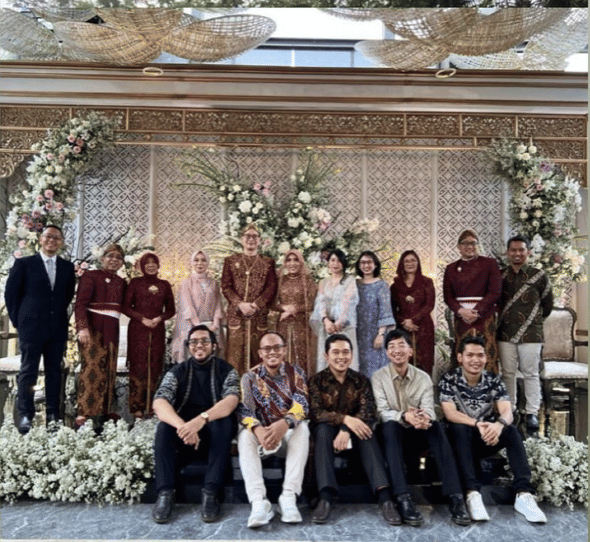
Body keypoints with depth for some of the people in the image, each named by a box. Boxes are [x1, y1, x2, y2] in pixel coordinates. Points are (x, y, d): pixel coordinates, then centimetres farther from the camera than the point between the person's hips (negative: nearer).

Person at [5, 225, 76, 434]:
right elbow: (11, 293, 4)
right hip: (31, 327, -3)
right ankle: (24, 416, 7)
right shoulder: (24, 263, 1)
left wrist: (60, 315, 10)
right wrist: (18, 319, 3)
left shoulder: (68, 267, 9)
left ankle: (52, 415, 14)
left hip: (58, 329, 3)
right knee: (28, 371, 0)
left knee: (54, 372, 7)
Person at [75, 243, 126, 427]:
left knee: (108, 370, 4)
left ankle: (103, 411, 10)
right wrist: (82, 328, -20)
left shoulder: (121, 283, 18)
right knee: (92, 367, -13)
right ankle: (83, 414, -10)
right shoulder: (90, 276, 1)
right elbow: (80, 303, -8)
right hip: (92, 328, -6)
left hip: (112, 331, 6)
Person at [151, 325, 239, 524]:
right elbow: (159, 403, -16)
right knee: (164, 426, -27)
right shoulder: (177, 371, 1)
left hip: (215, 433, -1)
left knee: (224, 422, -31)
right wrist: (182, 426, -37)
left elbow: (231, 401, -22)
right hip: (183, 431, 2)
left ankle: (211, 493, -28)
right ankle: (165, 493, -23)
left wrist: (201, 419, -41)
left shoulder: (226, 371, -2)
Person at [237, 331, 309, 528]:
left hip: (289, 433, 0)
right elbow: (244, 410, -9)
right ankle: (259, 502, -39)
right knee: (245, 435, -30)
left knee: (302, 428, -31)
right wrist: (258, 430, -32)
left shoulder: (296, 372, 2)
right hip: (262, 433, 1)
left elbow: (302, 403, -13)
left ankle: (289, 497, -35)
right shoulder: (250, 377, 4)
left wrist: (284, 423, -35)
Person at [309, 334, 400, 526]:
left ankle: (384, 496, -41)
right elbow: (315, 413, -17)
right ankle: (326, 496, -41)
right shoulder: (316, 381, -3)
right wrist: (345, 419, -34)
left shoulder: (361, 380, 2)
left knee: (365, 429, -32)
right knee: (324, 428, -35)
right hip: (327, 431, -1)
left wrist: (346, 430, -33)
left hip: (353, 431, 1)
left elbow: (368, 411, -13)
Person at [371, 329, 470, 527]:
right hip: (393, 436, -2)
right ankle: (403, 499, -41)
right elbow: (383, 413, -16)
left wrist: (425, 418, -37)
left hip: (418, 435, 2)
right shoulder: (378, 377, -4)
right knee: (391, 426, -36)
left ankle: (455, 497, -34)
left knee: (435, 426, -30)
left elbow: (429, 410, -11)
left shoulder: (423, 378, 2)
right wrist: (404, 417, -38)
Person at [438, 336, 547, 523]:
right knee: (458, 428, -35)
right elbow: (450, 413, -20)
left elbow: (507, 411, -14)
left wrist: (499, 424, -39)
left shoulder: (493, 380, 0)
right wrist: (477, 424, -39)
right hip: (460, 440, -3)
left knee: (511, 430, -24)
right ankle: (473, 494, -38)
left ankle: (524, 494, -29)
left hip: (486, 440, 3)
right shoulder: (448, 380, -9)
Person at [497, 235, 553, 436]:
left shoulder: (539, 276, 0)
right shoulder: (500, 276, 6)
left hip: (530, 334, -2)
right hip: (505, 333, 2)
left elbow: (547, 304, 9)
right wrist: (503, 318, 10)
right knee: (507, 373, 8)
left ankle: (532, 413, 12)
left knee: (531, 373, 2)